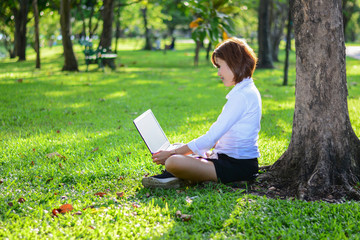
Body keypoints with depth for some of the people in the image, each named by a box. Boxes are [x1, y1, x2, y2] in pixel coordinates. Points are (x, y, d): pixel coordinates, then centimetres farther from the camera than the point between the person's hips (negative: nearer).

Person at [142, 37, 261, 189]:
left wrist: (172, 153, -13)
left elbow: (211, 138, -19)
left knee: (173, 162, -29)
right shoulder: (247, 91, 15)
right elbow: (218, 135, 19)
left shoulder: (242, 96, -18)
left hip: (238, 167, -11)